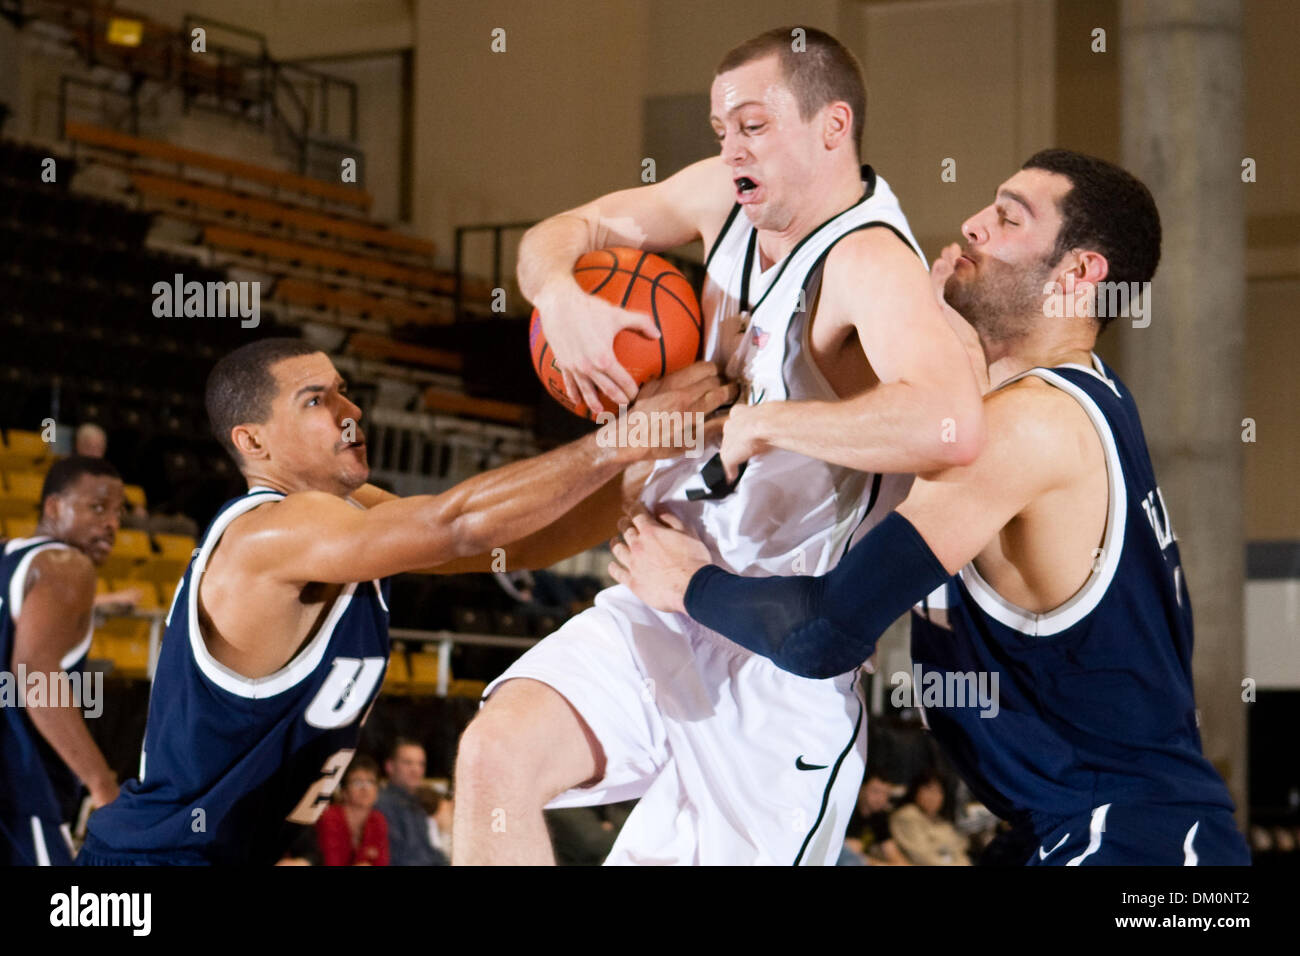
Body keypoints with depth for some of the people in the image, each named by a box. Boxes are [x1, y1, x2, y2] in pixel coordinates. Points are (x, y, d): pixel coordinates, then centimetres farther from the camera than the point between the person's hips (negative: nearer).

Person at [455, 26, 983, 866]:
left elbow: (950, 425, -42)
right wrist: (561, 296, -10)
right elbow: (566, 232, 15)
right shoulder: (731, 195, 4)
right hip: (666, 603, 7)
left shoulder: (868, 260, -22)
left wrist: (763, 422, -30)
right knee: (495, 755, -14)